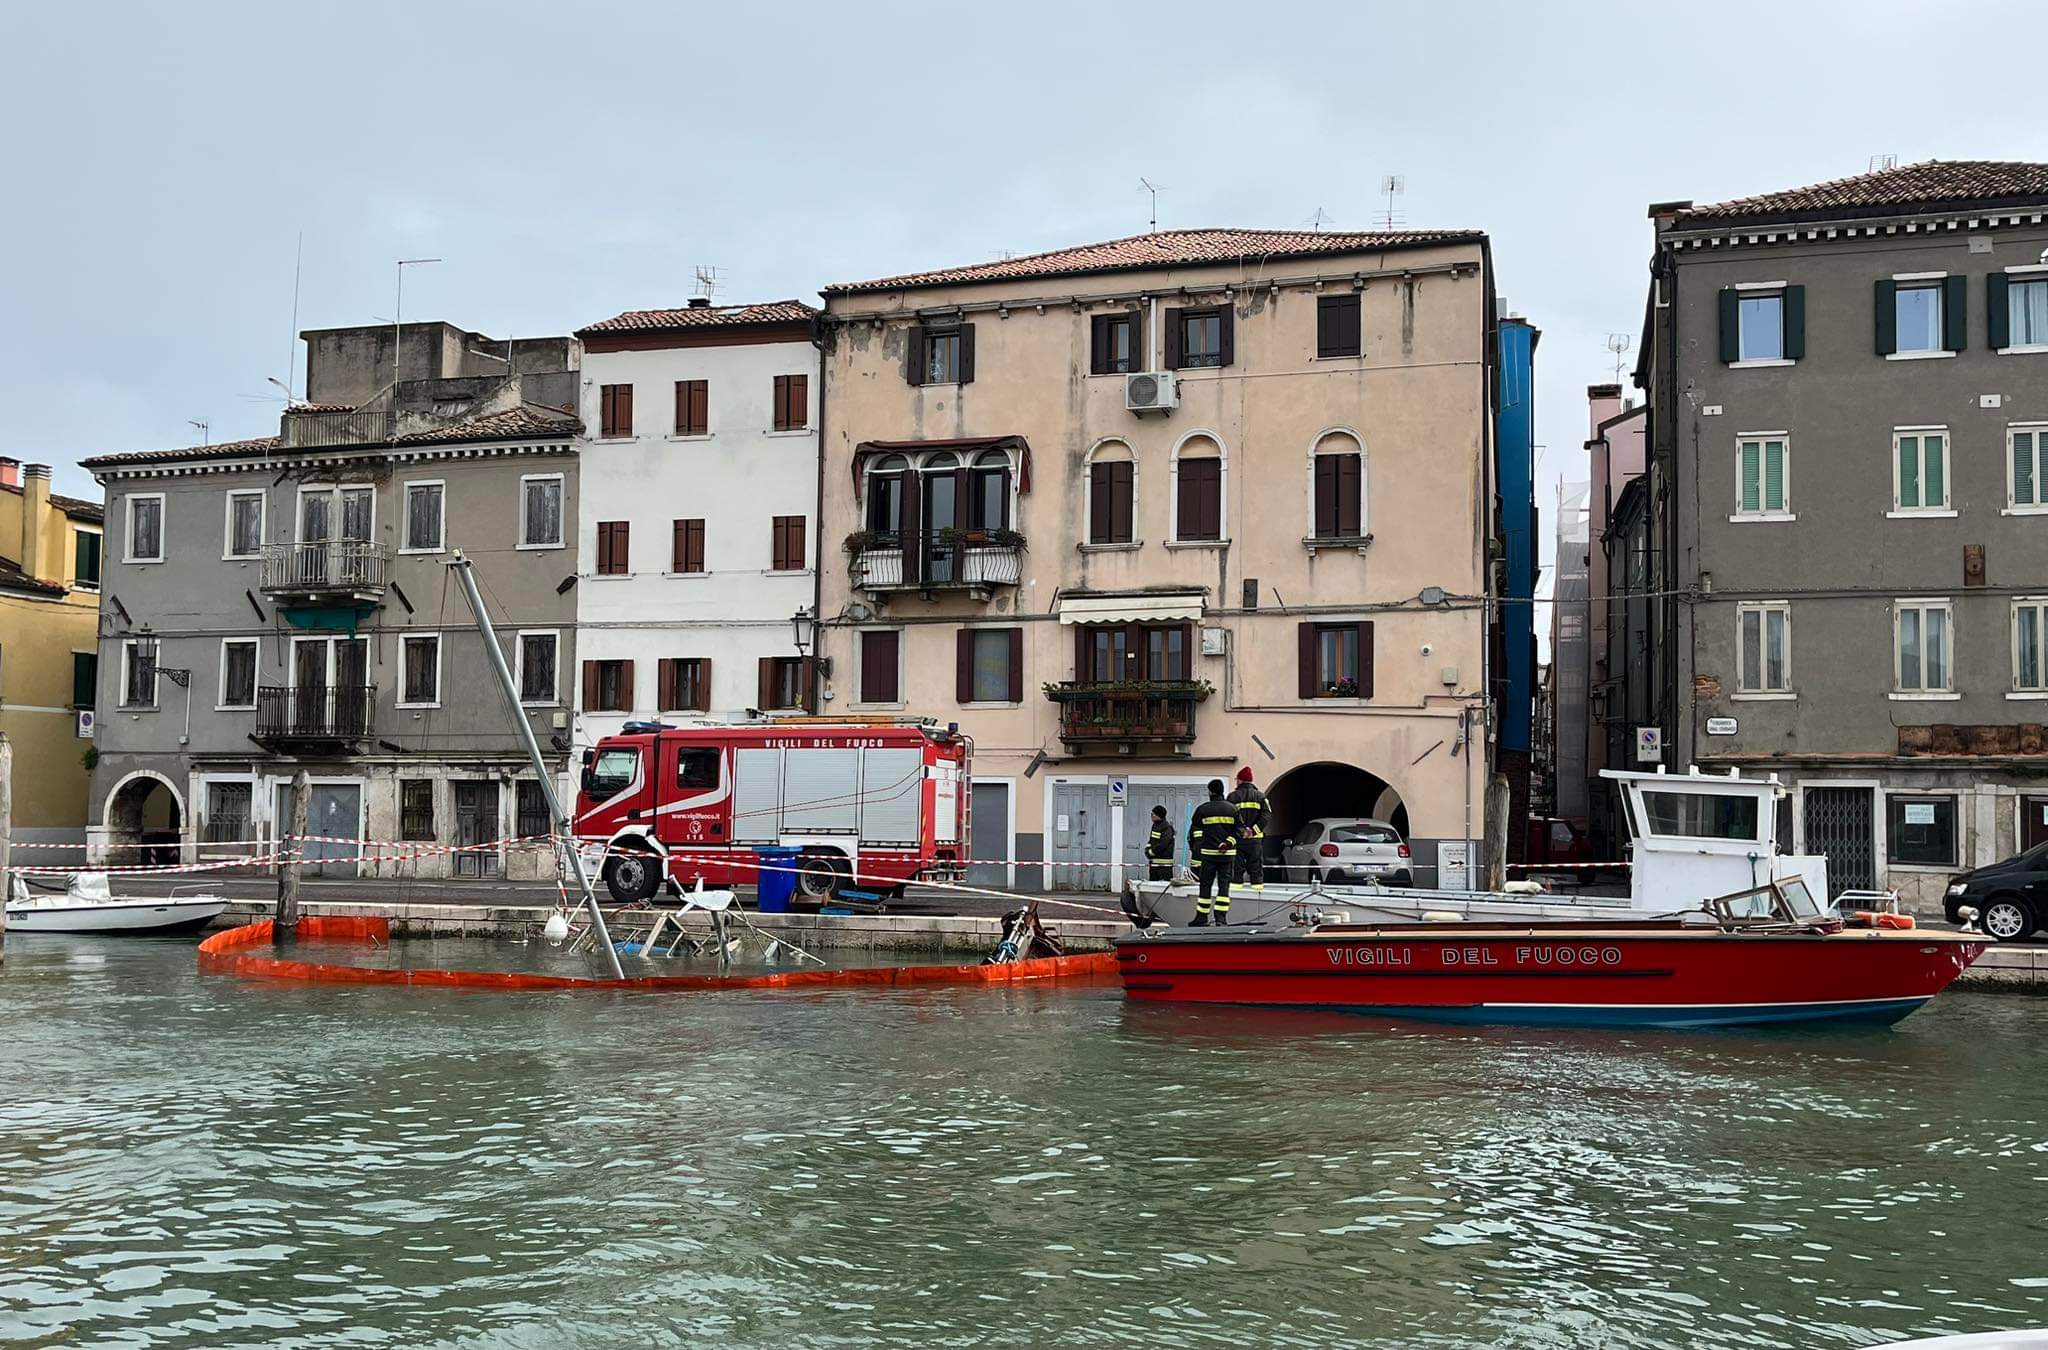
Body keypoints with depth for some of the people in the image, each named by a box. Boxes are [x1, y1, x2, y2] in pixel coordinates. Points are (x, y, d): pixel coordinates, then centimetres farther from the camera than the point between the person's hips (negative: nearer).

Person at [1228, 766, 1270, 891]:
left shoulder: (1232, 797, 0)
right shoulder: (1260, 796, 5)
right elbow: (1267, 816, -5)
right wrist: (1254, 830, -9)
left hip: (1237, 838, -1)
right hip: (1255, 838, 1)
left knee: (1237, 867, 4)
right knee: (1256, 866, 10)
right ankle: (1257, 884, 10)